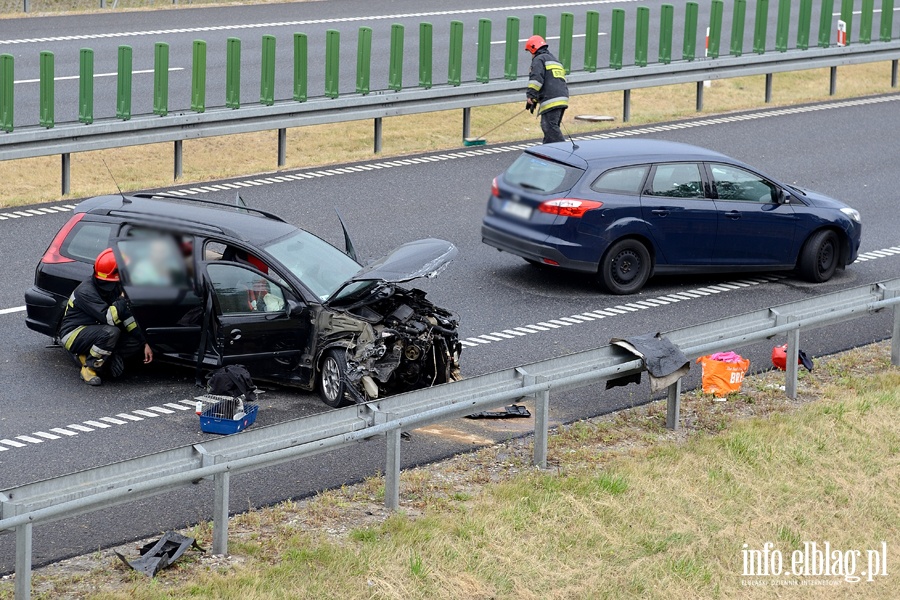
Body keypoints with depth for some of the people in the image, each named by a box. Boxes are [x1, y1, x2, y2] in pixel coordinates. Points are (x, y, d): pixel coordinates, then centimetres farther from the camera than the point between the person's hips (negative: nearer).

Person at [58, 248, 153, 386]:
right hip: (73, 334, -9)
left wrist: (144, 343, -2)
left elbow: (127, 316, 3)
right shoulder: (86, 292, -25)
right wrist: (124, 298, -26)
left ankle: (87, 356, 0)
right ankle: (88, 369, -18)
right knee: (111, 332, -36)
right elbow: (109, 317, -33)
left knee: (136, 342, -9)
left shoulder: (115, 289, 1)